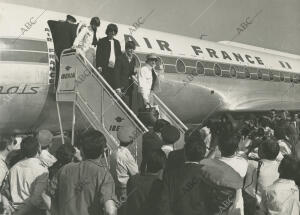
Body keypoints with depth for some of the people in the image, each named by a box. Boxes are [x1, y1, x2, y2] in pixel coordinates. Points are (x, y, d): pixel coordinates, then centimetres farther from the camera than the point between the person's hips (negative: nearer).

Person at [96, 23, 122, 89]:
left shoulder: (117, 42, 21)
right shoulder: (102, 41, 7)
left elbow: (120, 54, 20)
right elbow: (98, 54, 1)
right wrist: (98, 66, -11)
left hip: (115, 68, 4)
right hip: (105, 68, -4)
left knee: (114, 85, -4)